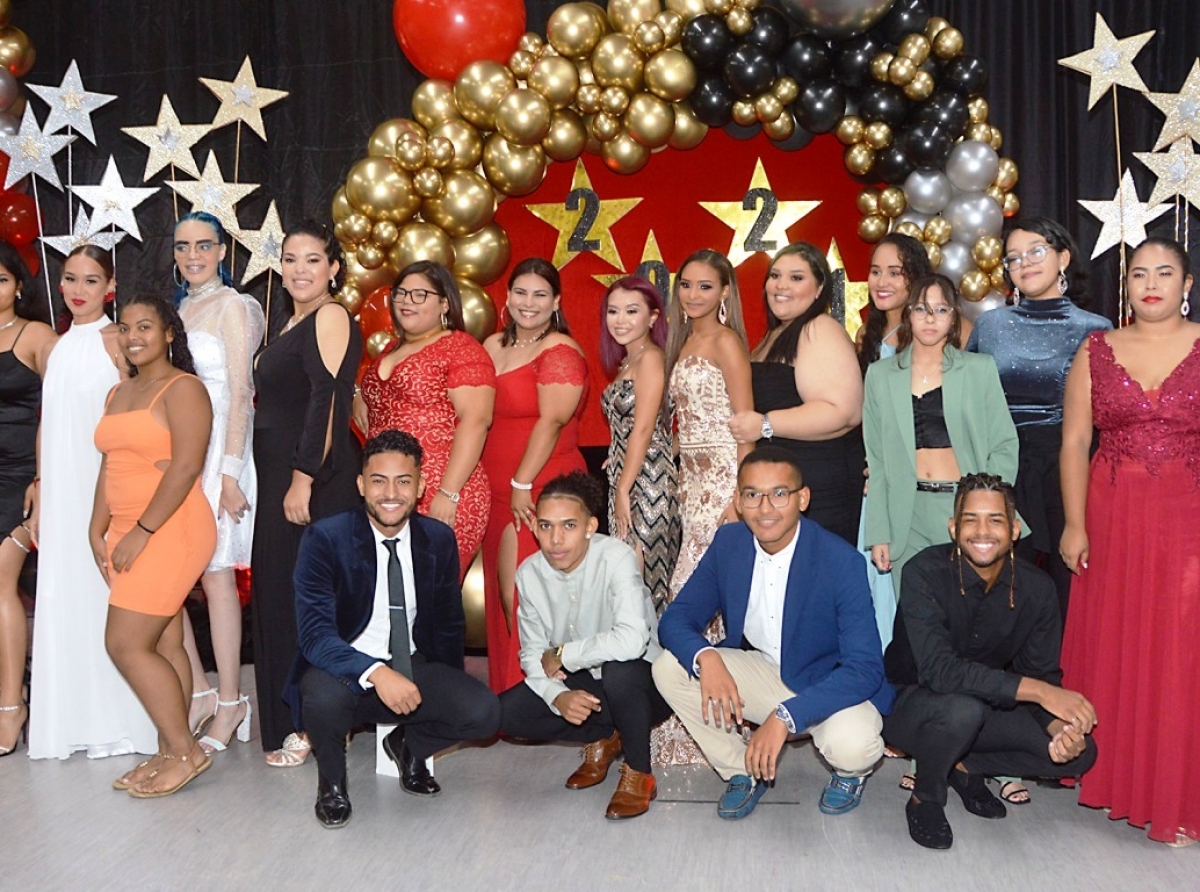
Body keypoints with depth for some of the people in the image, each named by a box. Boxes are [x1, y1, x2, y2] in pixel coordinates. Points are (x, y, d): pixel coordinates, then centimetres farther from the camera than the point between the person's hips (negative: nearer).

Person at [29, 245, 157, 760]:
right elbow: (47, 429, 16)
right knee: (63, 600, 8)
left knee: (107, 597, -2)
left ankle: (118, 722, 9)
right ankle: (71, 721, 18)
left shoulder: (116, 342, -5)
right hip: (61, 494, 6)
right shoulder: (58, 348, 15)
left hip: (105, 490, -6)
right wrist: (41, 499, 13)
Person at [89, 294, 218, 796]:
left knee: (125, 644, -9)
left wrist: (141, 532, -17)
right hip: (131, 534, 8)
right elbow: (109, 467, 17)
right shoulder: (119, 393, 18)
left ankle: (185, 751, 2)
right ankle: (170, 753, 15)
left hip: (171, 529, -8)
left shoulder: (183, 388, -8)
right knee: (162, 645, 8)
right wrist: (98, 530, 7)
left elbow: (185, 467, -16)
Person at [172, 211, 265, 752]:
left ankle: (229, 703, 5)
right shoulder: (177, 309, 17)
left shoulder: (233, 307, -4)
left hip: (217, 448, -7)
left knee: (215, 574, -4)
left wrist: (230, 470, -16)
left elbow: (240, 392, -10)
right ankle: (200, 691, 12)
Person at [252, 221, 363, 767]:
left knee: (305, 598, -6)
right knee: (279, 595, 12)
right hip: (278, 476, 10)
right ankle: (290, 723, 21)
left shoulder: (330, 317, -9)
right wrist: (282, 479, 18)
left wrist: (303, 478, -24)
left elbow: (327, 400, -19)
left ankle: (313, 725, 3)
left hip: (313, 481, -10)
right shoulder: (295, 323, 20)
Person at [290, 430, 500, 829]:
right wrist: (377, 674, -40)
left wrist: (451, 694, 8)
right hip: (346, 670, -3)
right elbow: (315, 634, -25)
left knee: (483, 711, -21)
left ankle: (408, 745, 14)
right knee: (323, 694, -37)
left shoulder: (440, 539, -1)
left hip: (414, 667, 4)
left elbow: (449, 624, 12)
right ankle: (331, 780, -2)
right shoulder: (325, 538, -15)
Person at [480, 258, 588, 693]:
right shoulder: (493, 346, 15)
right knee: (501, 592, 10)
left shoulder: (560, 351, -8)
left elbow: (551, 421, -16)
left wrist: (523, 484, -19)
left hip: (540, 492, -7)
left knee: (518, 591, -11)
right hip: (497, 491, 8)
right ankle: (507, 693, 19)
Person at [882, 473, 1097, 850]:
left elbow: (1043, 674, -5)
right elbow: (939, 670, -34)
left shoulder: (1036, 588, -10)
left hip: (990, 708, 5)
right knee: (961, 708, -37)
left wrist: (1059, 726, -28)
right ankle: (925, 800, -7)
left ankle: (966, 766, 9)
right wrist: (1039, 691, -39)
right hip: (910, 704, -4)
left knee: (1078, 751, -15)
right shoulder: (925, 574, -24)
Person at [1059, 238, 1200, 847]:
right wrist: (1075, 523, -5)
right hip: (1113, 520, 2)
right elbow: (1074, 441, 3)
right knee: (1112, 648, 8)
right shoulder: (1097, 351, 6)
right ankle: (1115, 779, 24)